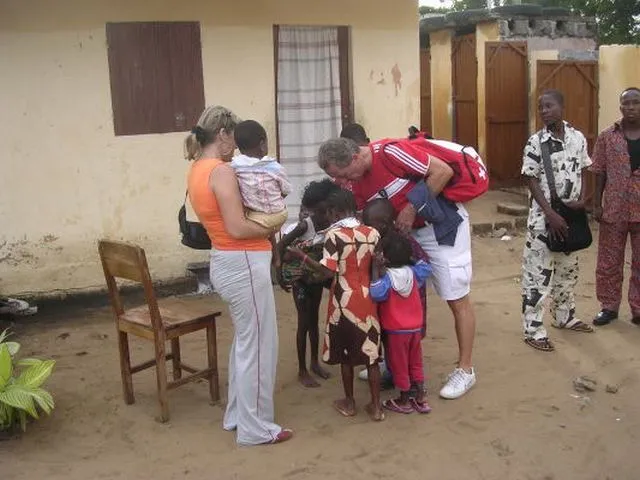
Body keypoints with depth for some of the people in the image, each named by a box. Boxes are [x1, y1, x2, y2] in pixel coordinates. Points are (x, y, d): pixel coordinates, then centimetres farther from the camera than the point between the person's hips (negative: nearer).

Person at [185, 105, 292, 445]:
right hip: (244, 264, -10)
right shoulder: (222, 171, -19)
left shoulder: (197, 170, 10)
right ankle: (255, 428, 14)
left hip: (225, 262, 10)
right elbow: (237, 228, -23)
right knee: (258, 346, 2)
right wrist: (270, 227, -8)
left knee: (243, 341, 22)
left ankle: (237, 415, 33)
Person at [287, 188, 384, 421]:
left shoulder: (333, 234, -11)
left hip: (344, 301, -3)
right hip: (367, 301, 3)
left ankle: (349, 403, 23)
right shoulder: (373, 233, 1)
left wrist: (303, 257, -8)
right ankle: (376, 405, 13)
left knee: (346, 353, 12)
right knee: (371, 353, 8)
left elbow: (329, 272, -16)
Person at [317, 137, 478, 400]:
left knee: (457, 299, 2)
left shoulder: (390, 152, -26)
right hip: (410, 231, 8)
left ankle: (465, 370, 12)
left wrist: (412, 209, -23)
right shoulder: (358, 184, -2)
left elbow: (443, 171, -24)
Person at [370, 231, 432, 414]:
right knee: (415, 364, 18)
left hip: (395, 330, -6)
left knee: (399, 366, 10)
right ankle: (421, 399, 25)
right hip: (415, 327, 6)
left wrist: (376, 269, -31)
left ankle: (404, 402, 22)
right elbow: (425, 266, 15)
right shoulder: (413, 272, -4)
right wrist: (410, 247, 12)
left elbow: (377, 293, -38)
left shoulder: (387, 276, -22)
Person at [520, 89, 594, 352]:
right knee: (537, 272, -2)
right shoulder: (535, 142, -10)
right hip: (543, 217, -5)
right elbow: (532, 181, -11)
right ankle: (533, 329, 5)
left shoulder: (578, 138, 2)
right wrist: (551, 214, -18)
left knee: (568, 269, 18)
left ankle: (564, 316, 36)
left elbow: (583, 172, 11)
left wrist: (582, 199, -7)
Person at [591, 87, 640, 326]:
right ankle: (609, 306, 23)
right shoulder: (607, 137, 0)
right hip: (613, 209, 0)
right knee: (608, 261, 8)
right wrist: (597, 204, -1)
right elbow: (600, 173, 2)